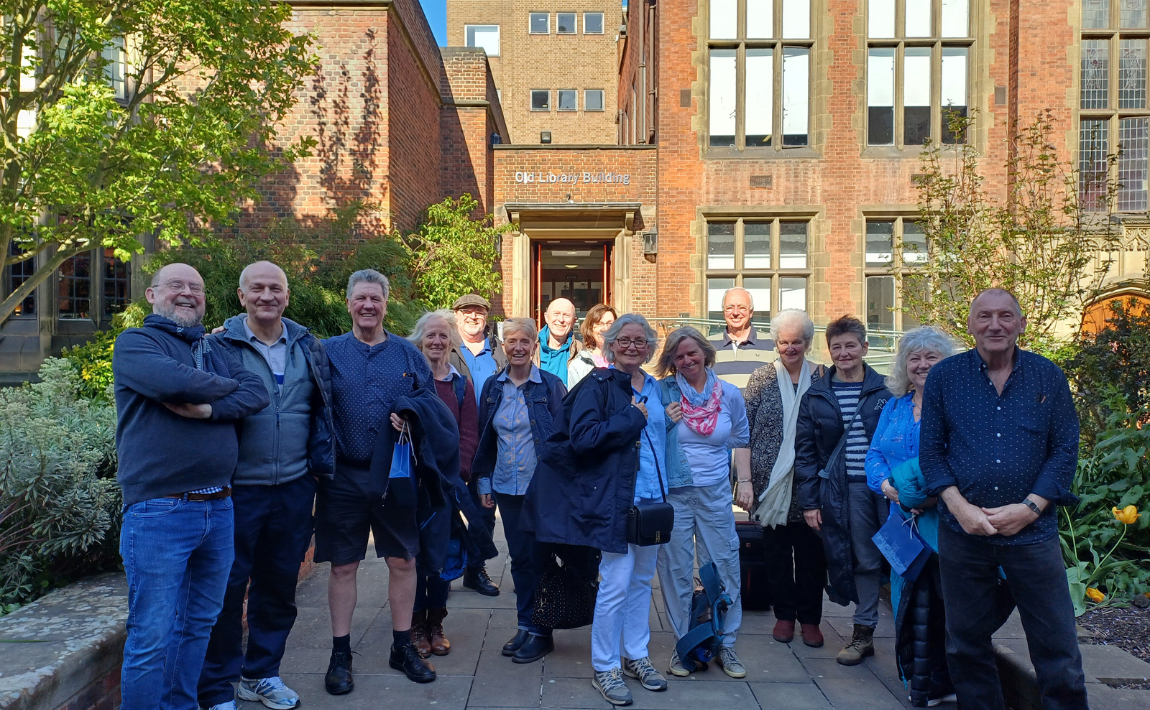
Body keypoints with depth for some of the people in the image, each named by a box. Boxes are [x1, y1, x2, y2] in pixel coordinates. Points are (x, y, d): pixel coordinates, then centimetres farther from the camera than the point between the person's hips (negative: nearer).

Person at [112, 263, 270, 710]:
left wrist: (207, 408, -17)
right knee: (151, 637, -1)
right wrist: (225, 387, -3)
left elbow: (257, 393, 1)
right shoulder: (135, 343, 0)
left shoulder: (214, 351, 17)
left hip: (218, 508, 6)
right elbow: (174, 382, -21)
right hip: (159, 512, -6)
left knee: (198, 626, 16)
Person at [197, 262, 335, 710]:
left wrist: (320, 465, 6)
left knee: (279, 585, 14)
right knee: (227, 588, 3)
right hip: (237, 489, -4)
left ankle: (261, 673, 32)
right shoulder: (219, 345, -4)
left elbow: (323, 410, 13)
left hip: (294, 488, 4)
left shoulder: (308, 348, 8)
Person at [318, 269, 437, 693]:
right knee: (343, 566, 7)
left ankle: (403, 647, 25)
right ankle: (340, 655, 22)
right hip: (344, 478, -1)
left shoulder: (408, 354, 6)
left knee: (403, 562, 8)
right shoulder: (328, 353, 3)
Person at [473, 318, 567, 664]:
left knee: (538, 557, 2)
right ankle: (525, 625, 24)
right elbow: (485, 437, 13)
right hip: (506, 488, 4)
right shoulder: (493, 387, 6)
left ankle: (540, 632, 15)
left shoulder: (551, 386, -5)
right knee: (518, 557, 11)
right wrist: (484, 480, 10)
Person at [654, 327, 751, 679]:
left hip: (716, 494, 2)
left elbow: (740, 441, 13)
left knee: (725, 566, 6)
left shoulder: (730, 394, 5)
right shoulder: (663, 392, -2)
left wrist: (745, 482, 5)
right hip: (673, 493, -1)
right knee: (676, 569, 7)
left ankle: (726, 644, 22)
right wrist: (665, 423, -14)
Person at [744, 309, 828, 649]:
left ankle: (810, 618, 22)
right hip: (771, 485, 0)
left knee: (812, 552, 6)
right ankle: (784, 614, 25)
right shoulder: (761, 379, 1)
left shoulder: (823, 378, 3)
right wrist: (746, 478, -5)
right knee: (777, 550, 9)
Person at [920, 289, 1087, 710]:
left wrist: (1028, 508, -10)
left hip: (1032, 531, 0)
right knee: (966, 643, 12)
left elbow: (1065, 450, 1)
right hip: (962, 532, 1)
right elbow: (931, 450, 1)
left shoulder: (1049, 377, 3)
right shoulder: (944, 377, 2)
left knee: (1056, 646, 4)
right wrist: (959, 506, -11)